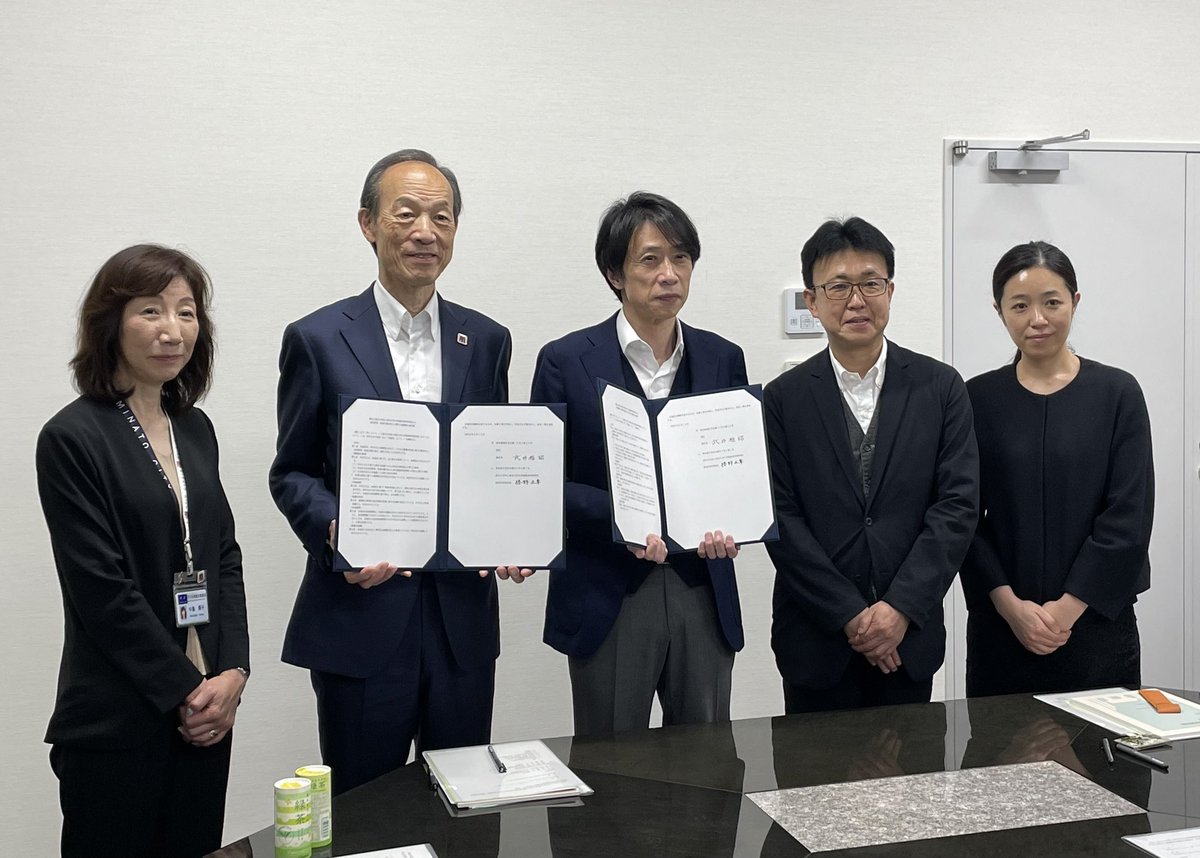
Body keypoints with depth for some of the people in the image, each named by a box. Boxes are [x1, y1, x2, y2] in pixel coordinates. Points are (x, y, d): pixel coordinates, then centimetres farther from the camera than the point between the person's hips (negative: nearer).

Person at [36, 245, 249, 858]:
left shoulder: (194, 429, 10)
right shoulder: (72, 438, -10)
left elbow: (225, 558, 10)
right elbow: (101, 590, -14)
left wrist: (233, 672, -2)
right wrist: (186, 690, -12)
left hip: (207, 712, 6)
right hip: (117, 726, -6)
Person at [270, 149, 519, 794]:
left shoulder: (486, 341, 8)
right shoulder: (318, 339, -2)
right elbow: (292, 473, 1)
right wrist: (335, 534, -18)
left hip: (464, 616, 3)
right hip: (360, 618, -3)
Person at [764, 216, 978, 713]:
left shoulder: (940, 388, 1)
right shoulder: (783, 399, -2)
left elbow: (958, 504, -4)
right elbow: (782, 521, -6)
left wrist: (901, 607, -13)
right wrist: (850, 616, -12)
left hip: (910, 636, 1)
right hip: (816, 640, -1)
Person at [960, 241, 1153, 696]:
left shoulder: (1117, 393, 0)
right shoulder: (978, 399, 2)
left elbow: (1129, 517, -5)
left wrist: (1068, 607, -10)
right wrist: (1011, 605, -10)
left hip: (1097, 622, 0)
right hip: (1000, 628, 1)